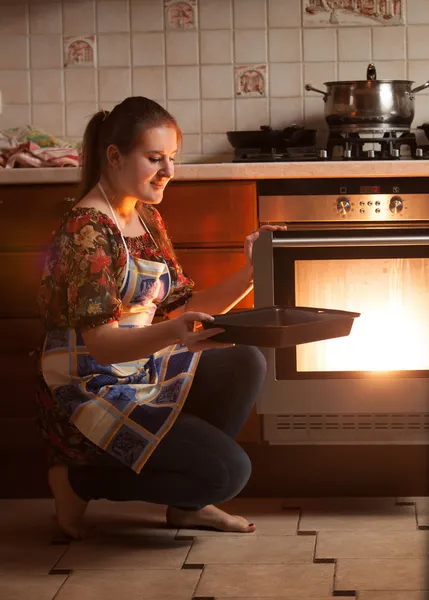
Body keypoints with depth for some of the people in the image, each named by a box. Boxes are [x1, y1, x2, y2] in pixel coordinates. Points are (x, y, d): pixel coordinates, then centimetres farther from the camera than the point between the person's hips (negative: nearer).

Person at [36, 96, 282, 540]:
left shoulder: (146, 217, 10)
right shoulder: (86, 230, -20)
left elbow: (182, 307, 9)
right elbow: (101, 344, -26)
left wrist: (249, 276, -5)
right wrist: (173, 333, -44)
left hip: (141, 375, 9)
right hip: (87, 394, -9)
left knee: (246, 364, -3)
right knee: (228, 470, -17)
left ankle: (187, 503, 4)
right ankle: (79, 481, -1)